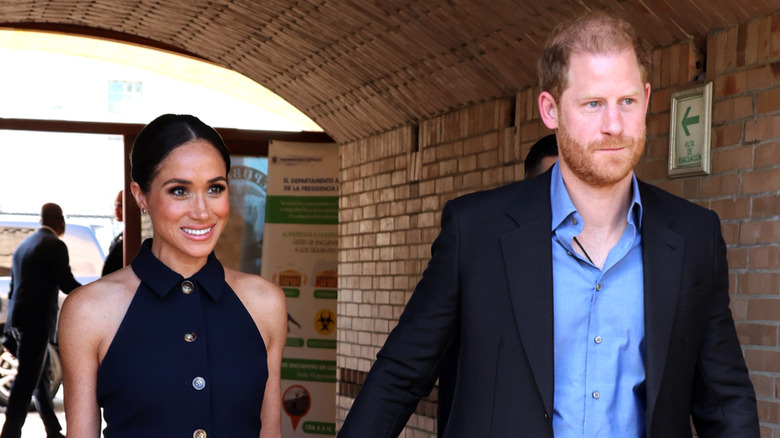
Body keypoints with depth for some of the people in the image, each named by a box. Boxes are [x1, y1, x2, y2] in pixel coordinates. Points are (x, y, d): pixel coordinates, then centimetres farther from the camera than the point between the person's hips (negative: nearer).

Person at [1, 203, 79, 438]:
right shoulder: (55, 245, -10)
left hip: (19, 320, 8)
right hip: (37, 322, -8)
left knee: (40, 378, 16)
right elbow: (68, 284, -11)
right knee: (26, 383, -6)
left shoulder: (23, 245, 16)